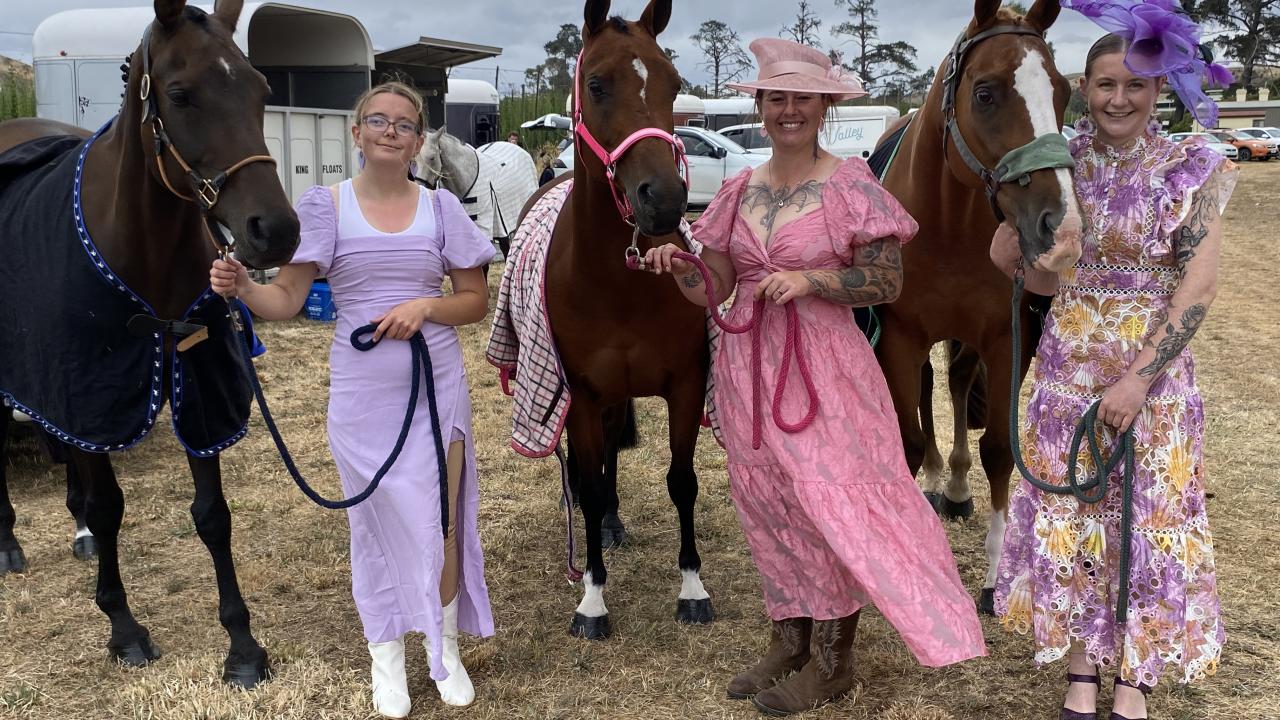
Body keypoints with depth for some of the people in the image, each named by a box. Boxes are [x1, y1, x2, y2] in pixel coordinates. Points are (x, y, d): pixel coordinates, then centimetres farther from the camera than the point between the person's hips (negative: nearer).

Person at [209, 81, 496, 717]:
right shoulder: (326, 205, -2)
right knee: (379, 521, 11)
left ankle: (445, 647, 29)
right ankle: (386, 655, 29)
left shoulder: (440, 207, 2)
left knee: (442, 521, 7)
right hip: (362, 392, -1)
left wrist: (425, 306, -14)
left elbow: (476, 302, 5)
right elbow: (286, 299, -6)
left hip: (437, 384, 1)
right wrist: (240, 288, -26)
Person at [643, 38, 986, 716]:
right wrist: (677, 266, -13)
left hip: (823, 365, -5)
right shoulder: (740, 190, 7)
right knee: (765, 501, 12)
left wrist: (809, 280, -20)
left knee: (831, 497, 0)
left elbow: (887, 281, -8)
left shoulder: (850, 185, -6)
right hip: (747, 364, 5)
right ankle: (789, 638, 29)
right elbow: (711, 290, 8)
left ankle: (832, 659, 15)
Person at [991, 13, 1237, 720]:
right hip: (1068, 364, 3)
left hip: (1154, 369, -2)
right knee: (1067, 514, 8)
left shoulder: (1189, 170, -5)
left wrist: (1140, 377, -17)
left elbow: (1200, 283, -12)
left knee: (1148, 516, 6)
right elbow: (1004, 252, 5)